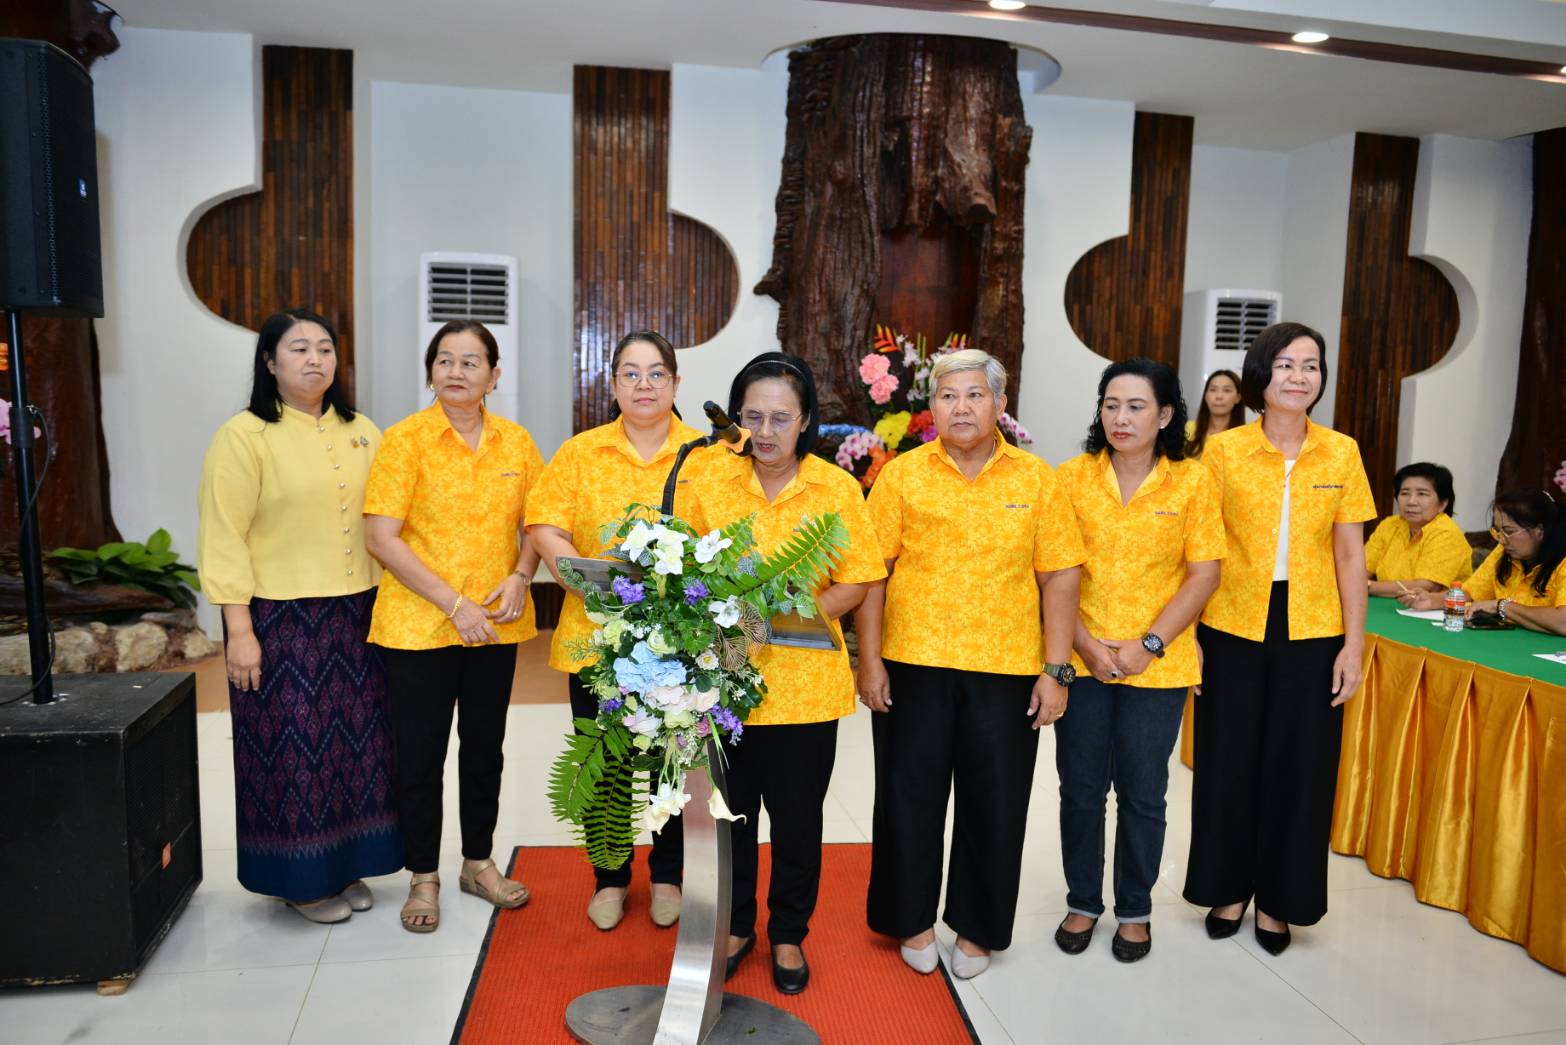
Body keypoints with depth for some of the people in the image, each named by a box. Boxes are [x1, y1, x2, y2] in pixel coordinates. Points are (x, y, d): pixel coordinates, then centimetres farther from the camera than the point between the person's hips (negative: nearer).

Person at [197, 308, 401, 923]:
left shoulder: (360, 432, 9)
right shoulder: (244, 435, -7)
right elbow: (224, 539, -10)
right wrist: (238, 629, -13)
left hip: (358, 614, 5)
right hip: (281, 618, -5)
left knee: (358, 740, 11)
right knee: (295, 746, 4)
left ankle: (346, 862, 28)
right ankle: (302, 878, 21)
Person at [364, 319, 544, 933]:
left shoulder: (516, 441, 4)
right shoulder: (405, 439, -8)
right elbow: (381, 537, -13)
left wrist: (520, 578, -8)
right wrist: (452, 603, -17)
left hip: (497, 626, 4)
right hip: (417, 625, -3)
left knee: (485, 746, 15)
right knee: (420, 753, 7)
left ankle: (479, 862, 32)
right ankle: (423, 877, 25)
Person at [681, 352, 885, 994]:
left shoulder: (837, 489, -5)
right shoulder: (709, 479, -1)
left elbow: (856, 581, -4)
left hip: (804, 681, -1)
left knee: (797, 816, 13)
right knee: (730, 810, 14)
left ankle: (788, 933, 35)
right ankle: (735, 924, 37)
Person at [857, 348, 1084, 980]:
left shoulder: (1036, 478, 2)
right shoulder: (902, 475, 0)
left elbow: (1059, 575, 2)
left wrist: (1057, 669, -3)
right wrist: (869, 660, -5)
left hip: (1007, 667, 1)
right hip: (914, 665, 0)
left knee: (995, 803, 10)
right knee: (910, 795, 10)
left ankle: (977, 927, 31)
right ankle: (913, 918, 31)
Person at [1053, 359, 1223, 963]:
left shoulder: (1192, 482, -3)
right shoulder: (1072, 477, -1)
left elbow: (1203, 575, -4)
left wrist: (1148, 645, -12)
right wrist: (1085, 645, -11)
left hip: (1158, 667, -1)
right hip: (1081, 661, 1)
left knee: (1142, 793, 10)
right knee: (1080, 789, 11)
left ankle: (1135, 909, 30)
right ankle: (1082, 902, 30)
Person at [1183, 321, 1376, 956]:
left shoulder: (1342, 453, 2)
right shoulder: (1222, 450, -4)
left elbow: (1350, 553, 4)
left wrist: (1354, 643, 0)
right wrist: (1187, 633, -4)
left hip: (1312, 632, 1)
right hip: (1233, 627, -1)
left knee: (1298, 765, 9)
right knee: (1230, 760, 9)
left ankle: (1276, 899, 27)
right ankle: (1228, 888, 28)